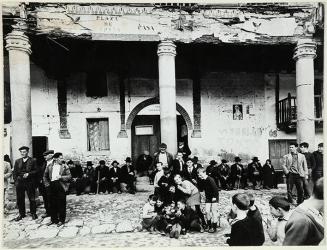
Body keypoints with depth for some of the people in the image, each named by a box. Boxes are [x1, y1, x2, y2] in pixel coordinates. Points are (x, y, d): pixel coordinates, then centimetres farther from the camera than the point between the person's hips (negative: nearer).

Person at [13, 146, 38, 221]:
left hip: (30, 182, -3)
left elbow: (36, 171, -3)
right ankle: (21, 214, 23)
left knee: (32, 199, 3)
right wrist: (16, 181, 1)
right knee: (20, 199, 8)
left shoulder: (33, 161, 0)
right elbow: (14, 172, 11)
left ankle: (33, 213, 17)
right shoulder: (17, 161, 11)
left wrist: (28, 174, -17)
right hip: (20, 182, 3)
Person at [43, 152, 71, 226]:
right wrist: (47, 183, 10)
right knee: (52, 204, 10)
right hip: (52, 185, 3)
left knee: (61, 204, 1)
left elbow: (69, 176, -4)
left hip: (61, 186, -3)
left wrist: (61, 177, -17)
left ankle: (61, 220, 14)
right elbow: (45, 176, 19)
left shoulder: (65, 166, 0)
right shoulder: (49, 166, 9)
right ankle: (54, 219, 26)